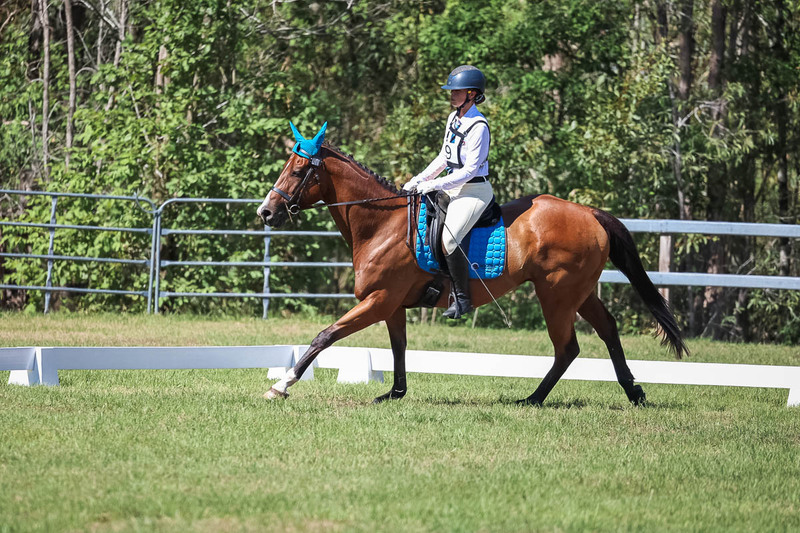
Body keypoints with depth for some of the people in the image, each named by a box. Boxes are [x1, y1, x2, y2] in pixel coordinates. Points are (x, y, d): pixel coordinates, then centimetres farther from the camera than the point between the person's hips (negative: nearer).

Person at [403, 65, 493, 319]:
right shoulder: (454, 118, 10)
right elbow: (444, 158, 18)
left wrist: (434, 185, -21)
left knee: (447, 241, -24)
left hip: (475, 190, -10)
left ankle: (463, 298, -14)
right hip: (454, 189, 10)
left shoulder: (478, 127, -18)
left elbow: (470, 169, -20)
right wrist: (418, 180, 9)